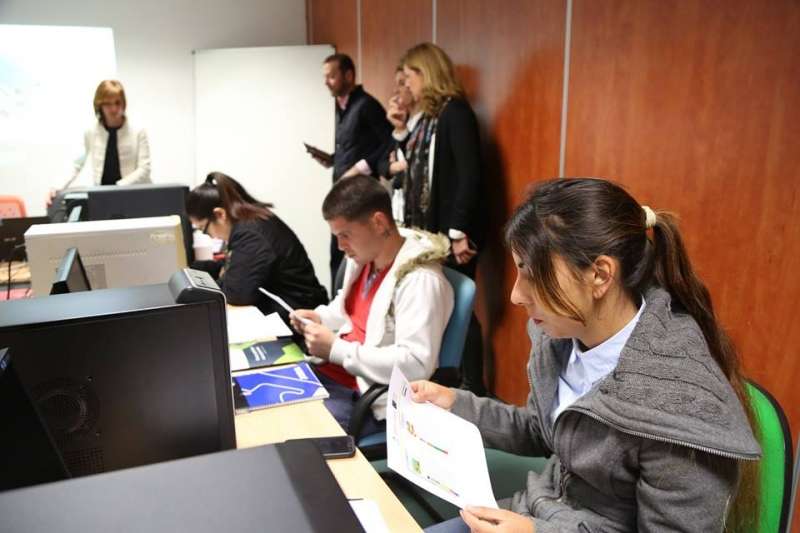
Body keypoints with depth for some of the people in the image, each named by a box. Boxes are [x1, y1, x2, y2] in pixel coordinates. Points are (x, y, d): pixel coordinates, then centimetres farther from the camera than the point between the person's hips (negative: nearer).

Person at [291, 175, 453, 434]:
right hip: (332, 374, 9)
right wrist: (321, 318, 4)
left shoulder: (420, 280, -21)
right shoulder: (363, 257, 5)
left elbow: (416, 364, -28)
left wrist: (336, 349, -25)